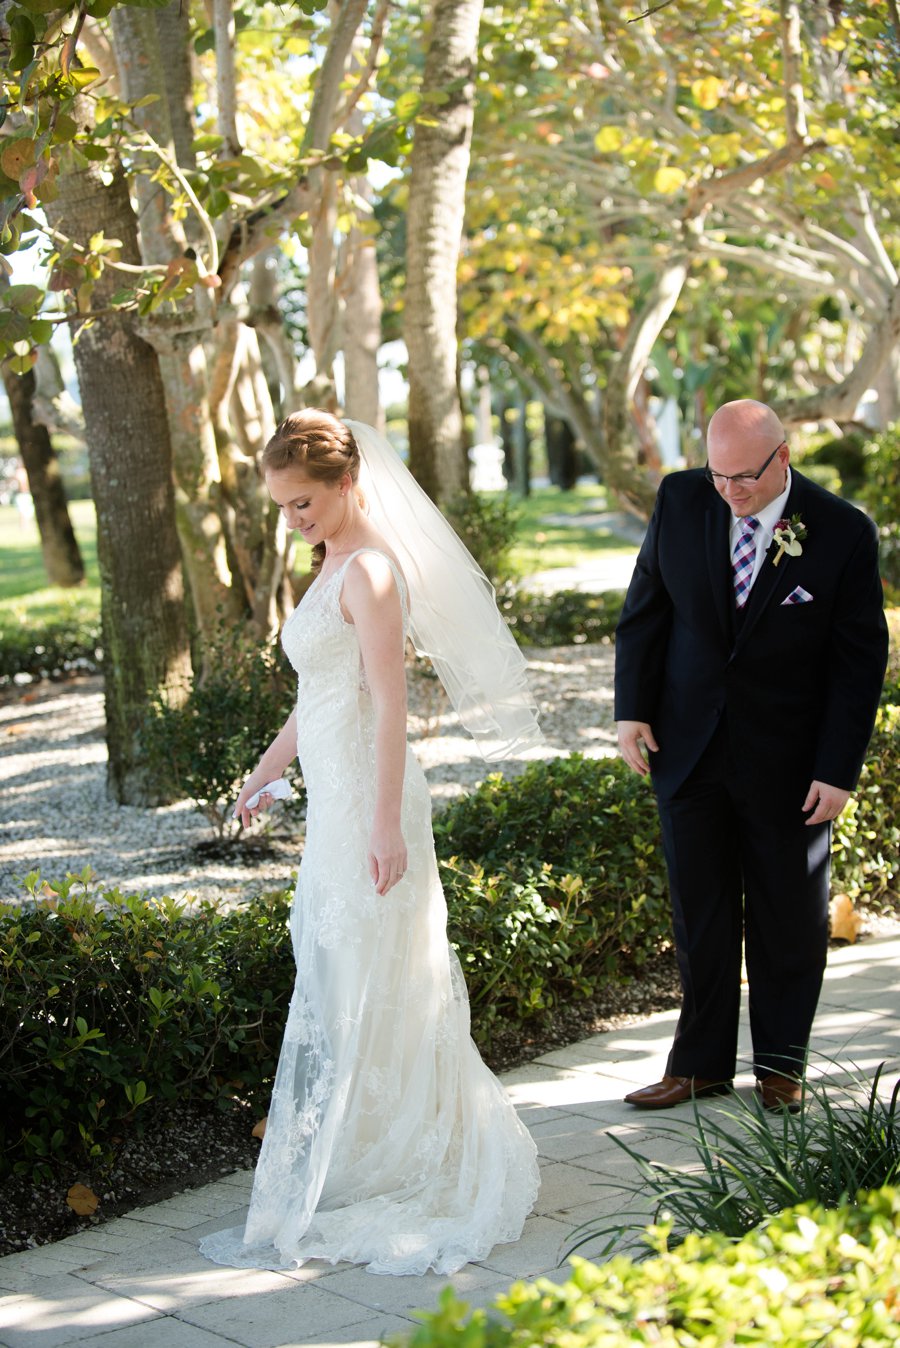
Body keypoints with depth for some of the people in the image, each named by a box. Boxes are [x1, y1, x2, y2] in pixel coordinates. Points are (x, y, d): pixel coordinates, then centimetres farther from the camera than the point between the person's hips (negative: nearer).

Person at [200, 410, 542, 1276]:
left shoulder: (371, 569, -16)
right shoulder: (334, 565, 14)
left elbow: (389, 703, -20)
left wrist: (385, 824, -22)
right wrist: (268, 769, 27)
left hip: (366, 802, -10)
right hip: (335, 797, 10)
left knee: (353, 998, -2)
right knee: (378, 994, 16)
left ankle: (305, 1208, 6)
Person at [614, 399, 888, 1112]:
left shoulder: (843, 532, -13)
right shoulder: (681, 499, -5)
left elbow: (861, 660, -8)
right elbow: (646, 605, 5)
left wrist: (839, 768, -11)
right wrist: (633, 708, -1)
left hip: (789, 761, -2)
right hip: (689, 750, 2)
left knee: (789, 920, 11)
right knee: (700, 916, 10)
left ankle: (781, 1066, 27)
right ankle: (702, 1062, 23)